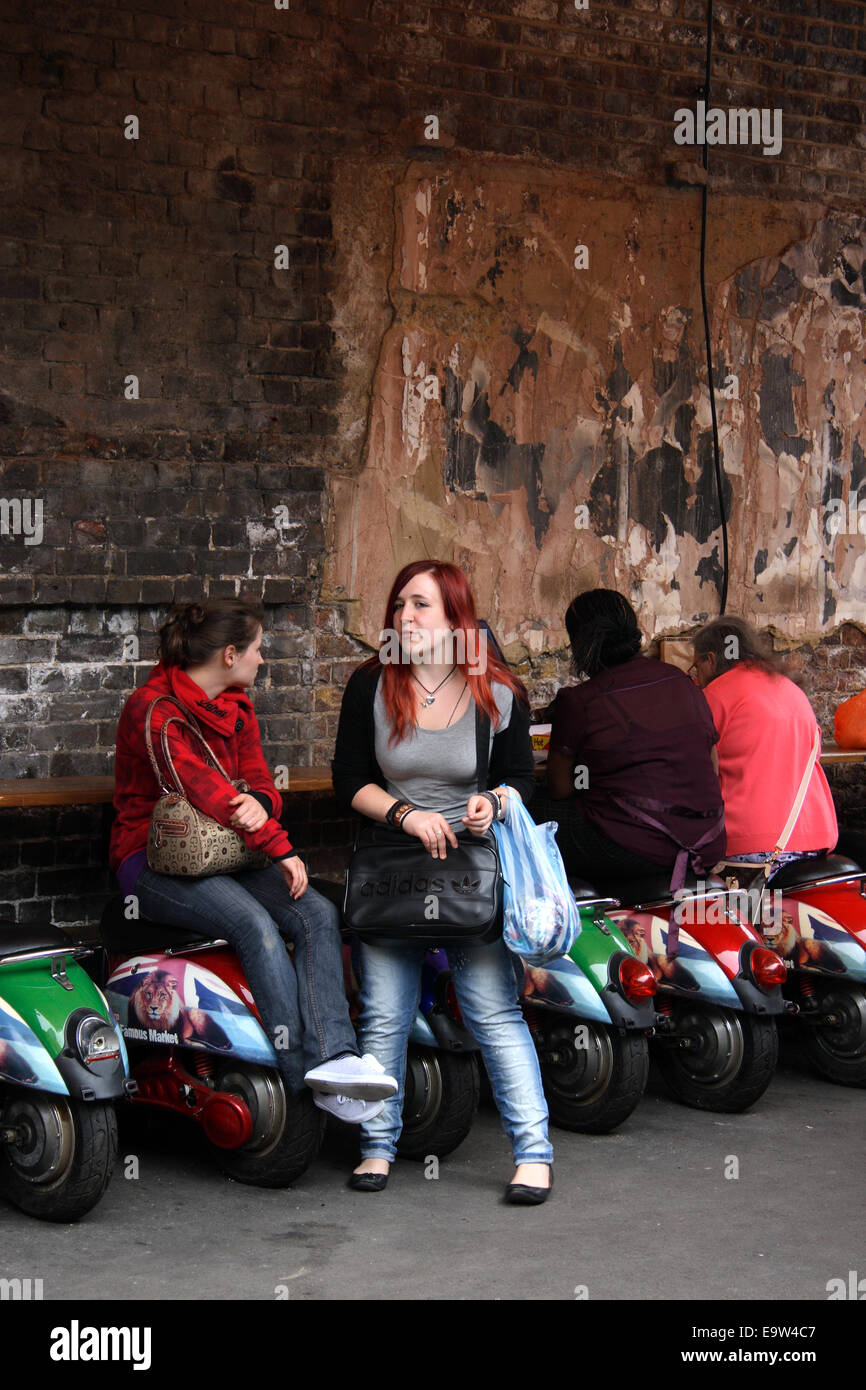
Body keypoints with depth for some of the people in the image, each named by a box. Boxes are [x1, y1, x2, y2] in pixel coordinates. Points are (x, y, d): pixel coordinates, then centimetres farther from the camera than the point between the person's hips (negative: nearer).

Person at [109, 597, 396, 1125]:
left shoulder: (236, 707, 13)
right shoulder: (153, 708, -13)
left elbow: (261, 783, 9)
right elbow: (205, 790, -23)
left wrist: (260, 804, -18)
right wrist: (280, 848, -23)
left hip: (225, 853, 7)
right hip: (156, 863, -7)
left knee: (319, 913, -20)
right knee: (257, 925, -33)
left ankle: (333, 1057, -34)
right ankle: (304, 1082, -33)